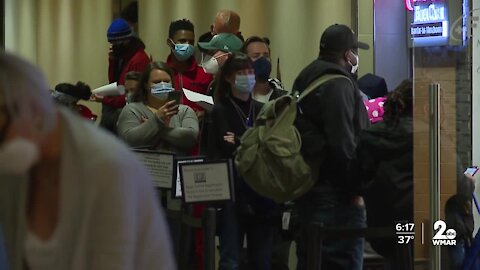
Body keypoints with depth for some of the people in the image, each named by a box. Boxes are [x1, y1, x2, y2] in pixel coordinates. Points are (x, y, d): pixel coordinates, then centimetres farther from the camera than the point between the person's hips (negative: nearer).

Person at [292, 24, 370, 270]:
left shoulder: (306, 81, 17)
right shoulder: (339, 85, -13)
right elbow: (344, 144, -21)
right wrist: (356, 189, -15)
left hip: (308, 186, 10)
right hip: (337, 194, -10)